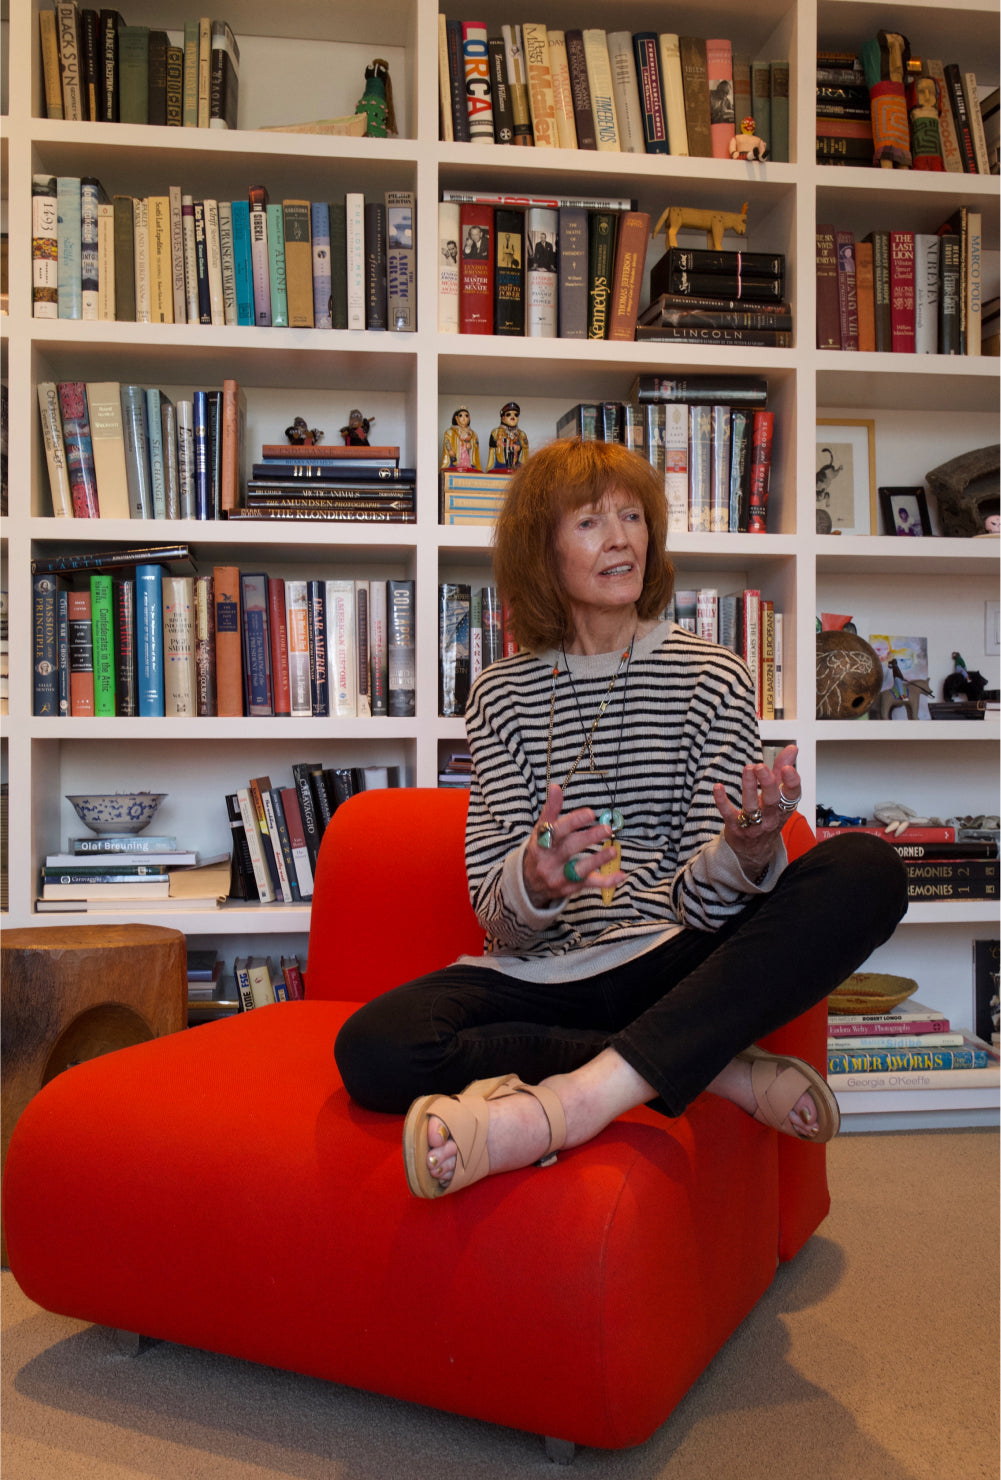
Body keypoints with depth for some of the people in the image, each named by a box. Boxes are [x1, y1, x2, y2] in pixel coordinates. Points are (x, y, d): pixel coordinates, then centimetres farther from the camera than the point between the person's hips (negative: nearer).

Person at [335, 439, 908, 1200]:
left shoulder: (711, 675, 3)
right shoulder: (504, 694, 5)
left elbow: (701, 899, -4)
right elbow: (496, 914, -3)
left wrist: (748, 849, -29)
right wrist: (533, 880, -28)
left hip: (671, 965, 0)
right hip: (537, 974, 1)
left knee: (867, 869, -25)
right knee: (372, 1050, -28)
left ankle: (573, 1099, -33)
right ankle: (718, 1068, -18)